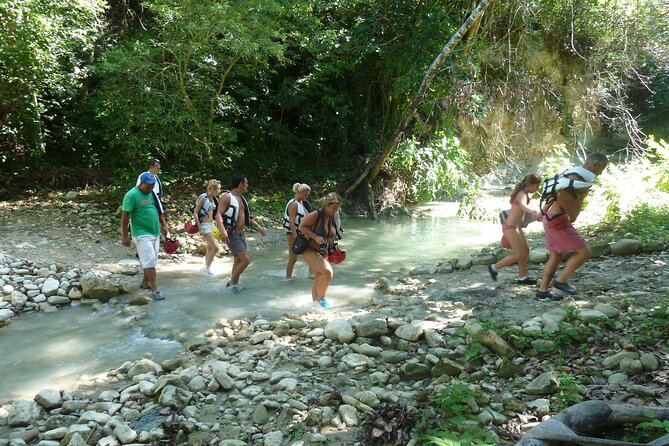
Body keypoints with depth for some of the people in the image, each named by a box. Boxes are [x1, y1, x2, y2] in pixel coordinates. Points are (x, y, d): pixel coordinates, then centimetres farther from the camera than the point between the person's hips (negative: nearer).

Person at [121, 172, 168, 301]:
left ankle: (145, 284, 25)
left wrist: (163, 225, 12)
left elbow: (158, 209, 19)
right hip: (142, 234, -8)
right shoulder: (132, 195, -15)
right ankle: (155, 289, -8)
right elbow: (125, 216, -15)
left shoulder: (152, 193, 8)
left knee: (152, 260, 12)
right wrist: (125, 236, -16)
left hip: (155, 232, 8)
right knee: (149, 259, -12)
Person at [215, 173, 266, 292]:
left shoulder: (241, 198, 14)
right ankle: (233, 282, 4)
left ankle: (233, 282, 29)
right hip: (232, 235, -9)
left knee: (239, 260, 15)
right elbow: (218, 215, -22)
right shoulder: (227, 197, -13)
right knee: (246, 260, -14)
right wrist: (223, 230, -38)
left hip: (241, 234, 9)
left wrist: (258, 227, 22)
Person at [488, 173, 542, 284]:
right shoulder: (522, 194, -19)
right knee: (520, 255, -7)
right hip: (510, 228, -10)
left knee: (526, 251, 14)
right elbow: (523, 205, -42)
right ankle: (494, 267, 4)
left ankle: (522, 277, 24)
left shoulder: (524, 194, 12)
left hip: (516, 227, 10)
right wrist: (533, 213, -59)